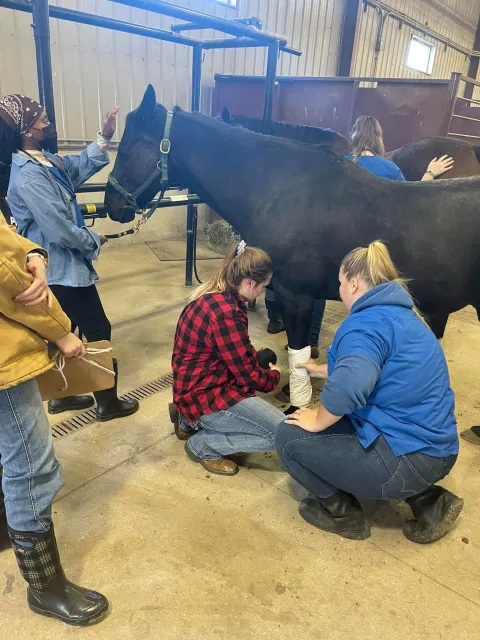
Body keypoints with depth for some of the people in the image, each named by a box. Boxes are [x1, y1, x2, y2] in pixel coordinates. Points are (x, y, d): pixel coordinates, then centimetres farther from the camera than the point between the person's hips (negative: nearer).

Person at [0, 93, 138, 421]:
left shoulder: (43, 159, 3)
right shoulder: (29, 178, -26)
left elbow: (80, 167, 16)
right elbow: (61, 232, -27)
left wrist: (104, 139, 3)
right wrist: (94, 240, -9)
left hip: (60, 266, 10)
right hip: (63, 270, -10)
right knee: (99, 332, 3)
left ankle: (61, 396, 38)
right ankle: (108, 403, 20)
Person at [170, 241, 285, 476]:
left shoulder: (215, 295, 2)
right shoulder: (226, 313, -28)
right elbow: (247, 375, -16)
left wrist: (261, 366, 5)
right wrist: (273, 375, 3)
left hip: (201, 384, 10)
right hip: (204, 395, -10)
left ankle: (191, 420, 18)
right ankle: (204, 445, 2)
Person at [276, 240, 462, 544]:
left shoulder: (367, 321, -19)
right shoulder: (400, 314, 12)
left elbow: (348, 385, -38)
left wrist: (318, 420, -18)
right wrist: (318, 370, 39)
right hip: (435, 448, 10)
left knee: (289, 435, -3)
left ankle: (343, 511, 15)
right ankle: (427, 499, 21)